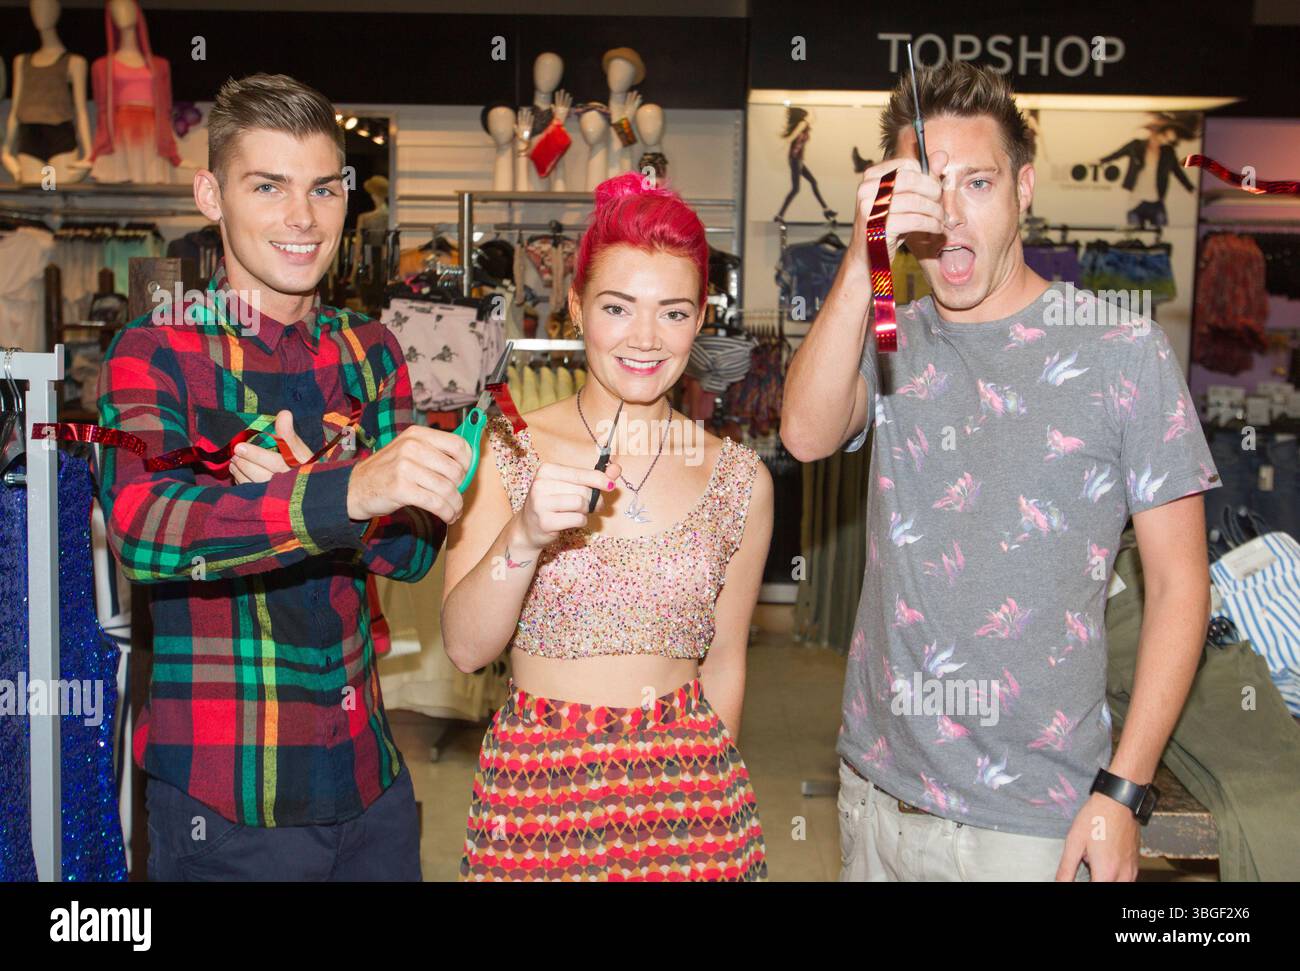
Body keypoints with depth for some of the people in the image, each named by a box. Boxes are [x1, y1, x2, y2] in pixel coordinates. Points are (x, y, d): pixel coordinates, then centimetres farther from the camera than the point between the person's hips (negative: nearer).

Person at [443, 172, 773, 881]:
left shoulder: (739, 480, 0)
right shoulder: (505, 452, -6)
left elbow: (723, 660, 9)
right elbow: (465, 648, -9)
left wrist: (704, 769, 8)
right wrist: (524, 535, -22)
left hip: (686, 785, 2)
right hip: (534, 785, -1)